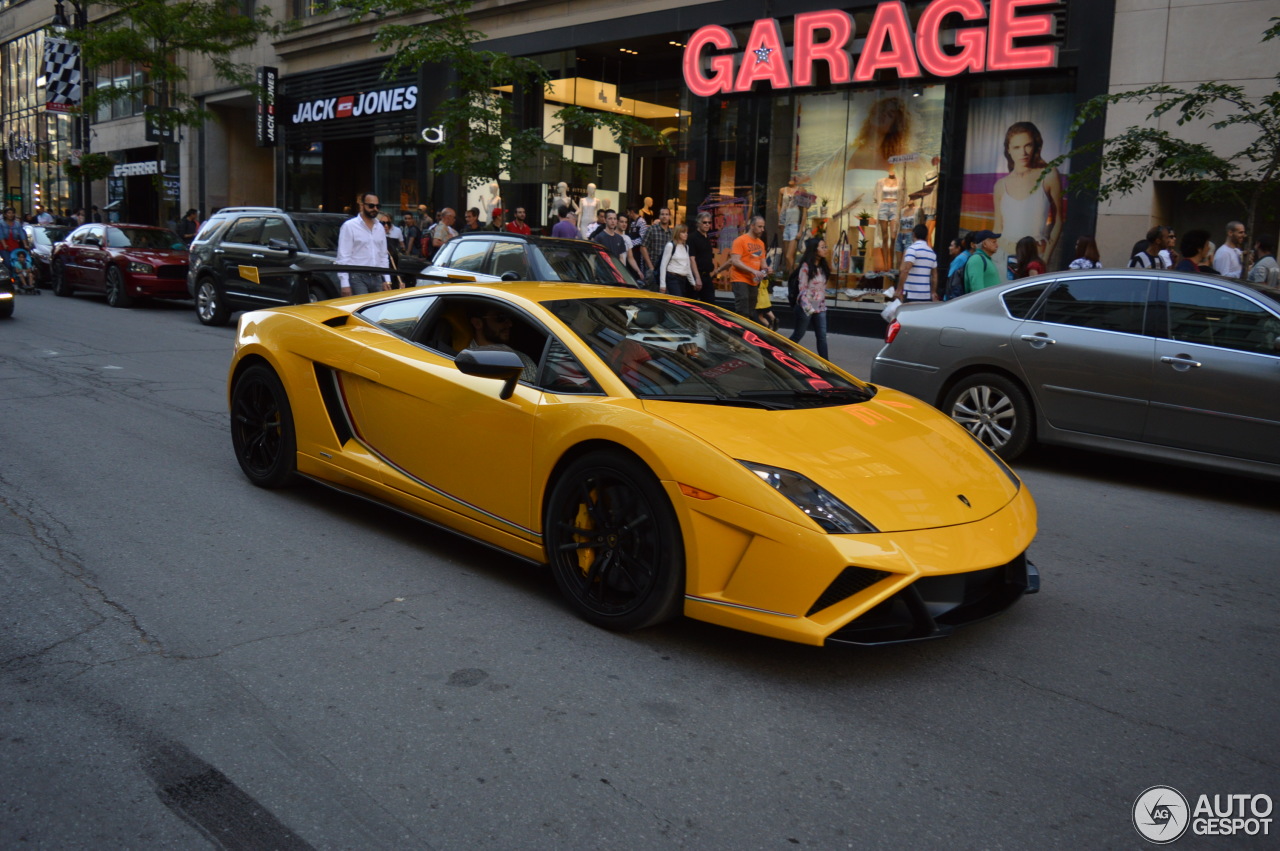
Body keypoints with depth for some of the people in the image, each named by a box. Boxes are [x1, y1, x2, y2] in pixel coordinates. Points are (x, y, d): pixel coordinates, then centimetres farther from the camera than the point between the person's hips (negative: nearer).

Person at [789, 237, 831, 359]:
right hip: (806, 307, -6)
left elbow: (823, 288, 14)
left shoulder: (823, 266, 11)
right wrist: (809, 308, -17)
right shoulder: (806, 266, -11)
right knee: (798, 335, 6)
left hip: (820, 307, 6)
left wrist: (823, 305, 9)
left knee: (822, 337, -1)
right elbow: (803, 289, -13)